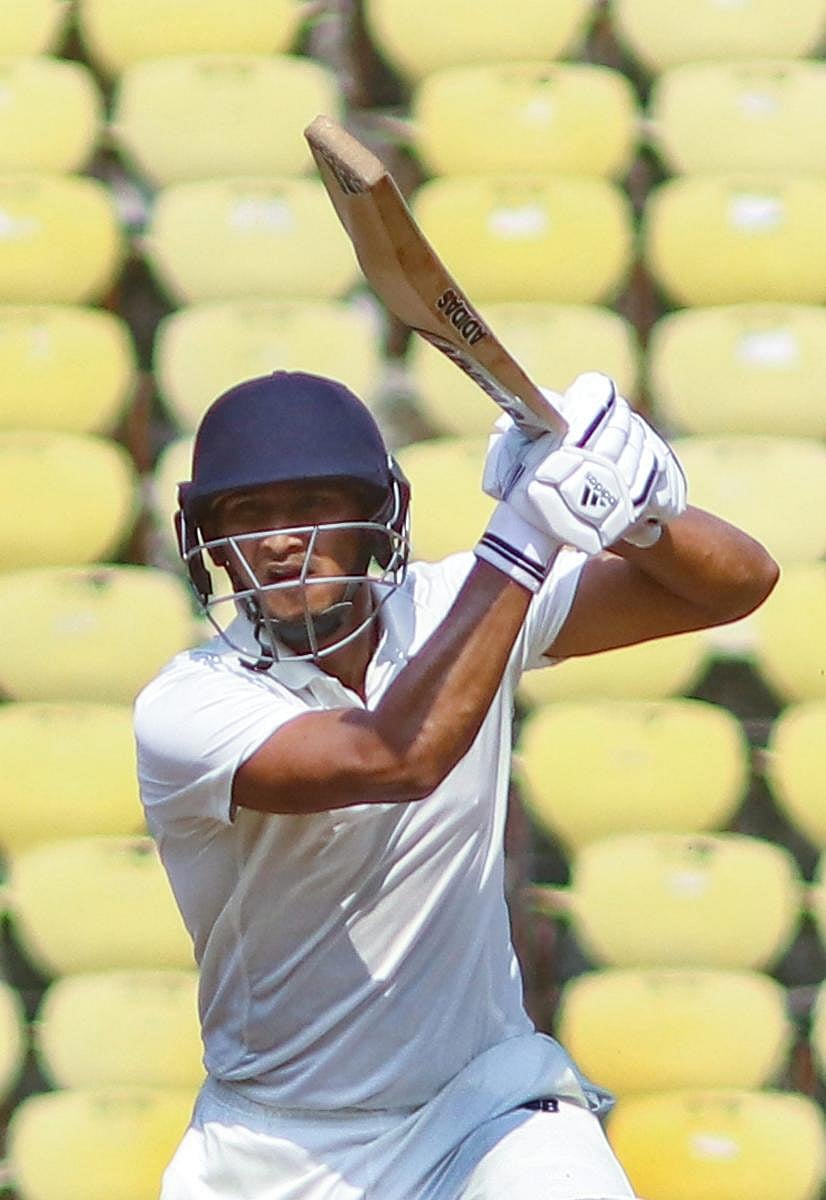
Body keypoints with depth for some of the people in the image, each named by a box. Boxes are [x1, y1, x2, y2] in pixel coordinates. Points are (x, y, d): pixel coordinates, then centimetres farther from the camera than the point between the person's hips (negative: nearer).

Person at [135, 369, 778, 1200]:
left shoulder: (445, 612, -5)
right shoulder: (184, 707, -17)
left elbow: (736, 584, -7)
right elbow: (395, 758, -35)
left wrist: (636, 515, -29)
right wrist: (527, 534, -36)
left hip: (483, 1100, 1)